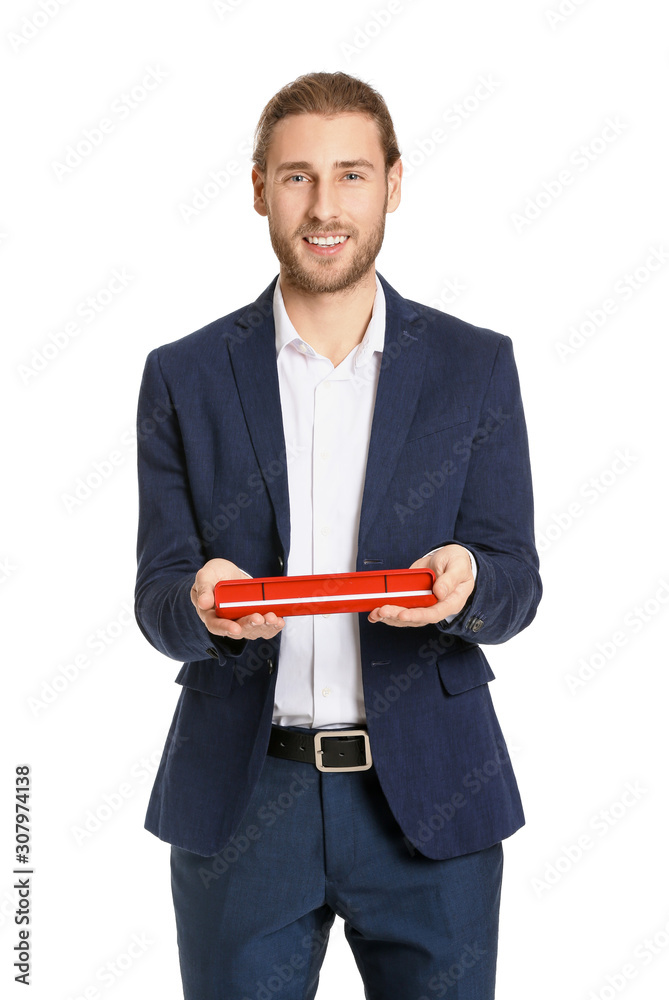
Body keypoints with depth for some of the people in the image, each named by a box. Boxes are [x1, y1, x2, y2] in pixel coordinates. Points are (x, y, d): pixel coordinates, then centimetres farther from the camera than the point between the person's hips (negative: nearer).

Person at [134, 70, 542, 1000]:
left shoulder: (475, 365, 3)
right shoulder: (184, 377, 2)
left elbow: (517, 583, 1)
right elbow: (157, 600, 2)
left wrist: (465, 583, -22)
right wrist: (203, 602, -21)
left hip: (428, 795, 0)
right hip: (238, 804, 0)